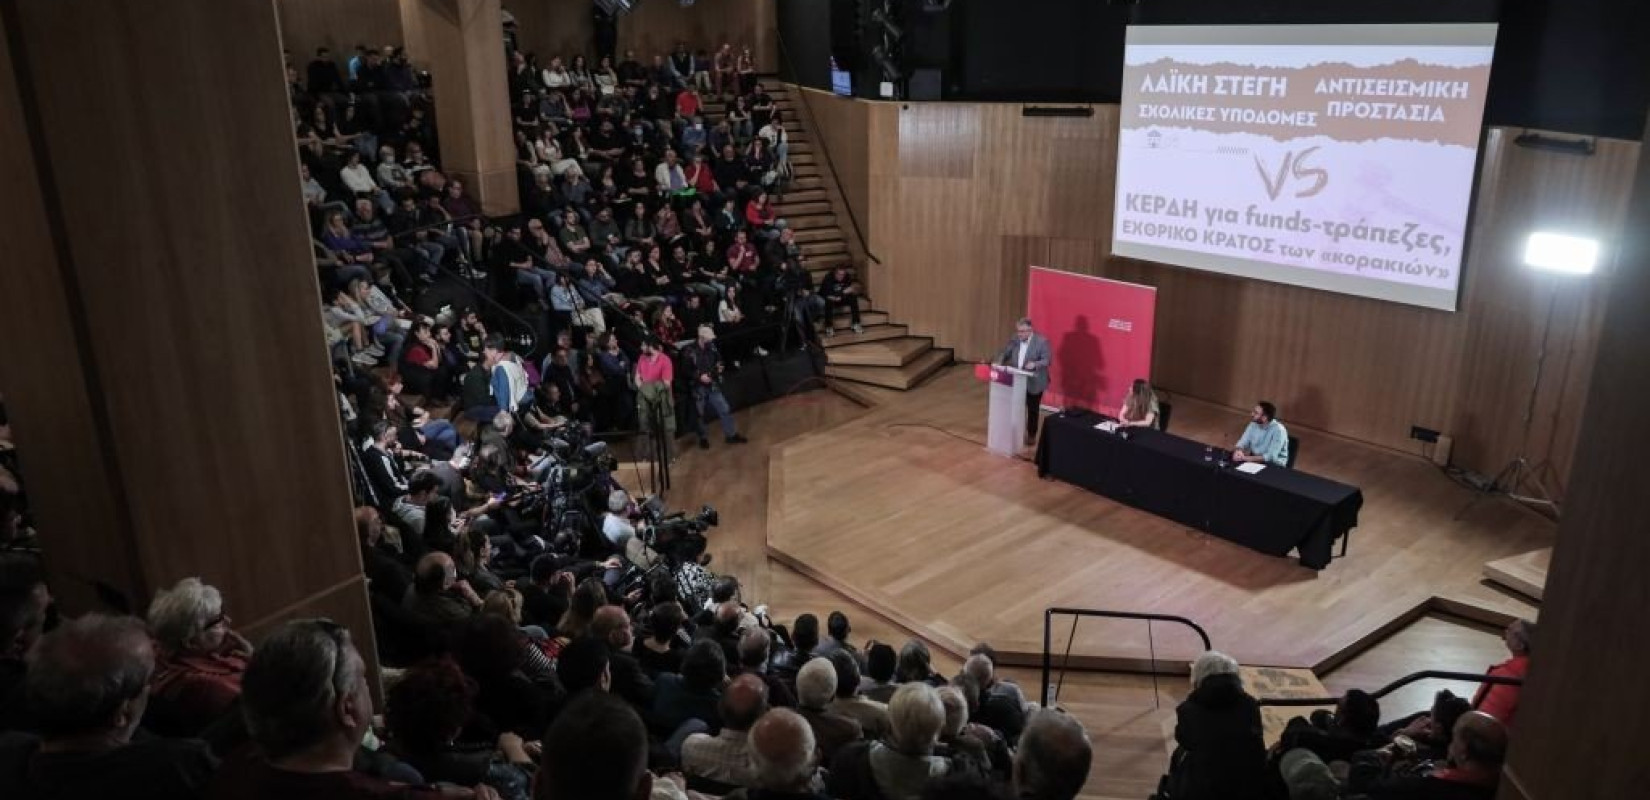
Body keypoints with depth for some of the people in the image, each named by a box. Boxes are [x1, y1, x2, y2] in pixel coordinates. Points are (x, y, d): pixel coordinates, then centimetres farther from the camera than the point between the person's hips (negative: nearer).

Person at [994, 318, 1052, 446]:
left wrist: (1035, 364, -35)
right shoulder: (1015, 339, 1)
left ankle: (1032, 435, 23)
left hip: (1034, 382, -4)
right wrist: (999, 362, -13)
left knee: (1032, 409, 9)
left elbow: (1048, 359, -17)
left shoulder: (1042, 341, -15)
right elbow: (1004, 353, 7)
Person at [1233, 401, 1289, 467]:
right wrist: (1238, 452, -24)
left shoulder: (1278, 430, -21)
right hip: (1254, 459, 6)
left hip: (1274, 465, -6)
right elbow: (1242, 443, 1)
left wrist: (1246, 458, -31)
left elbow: (1271, 457, -26)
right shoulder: (1253, 425, -2)